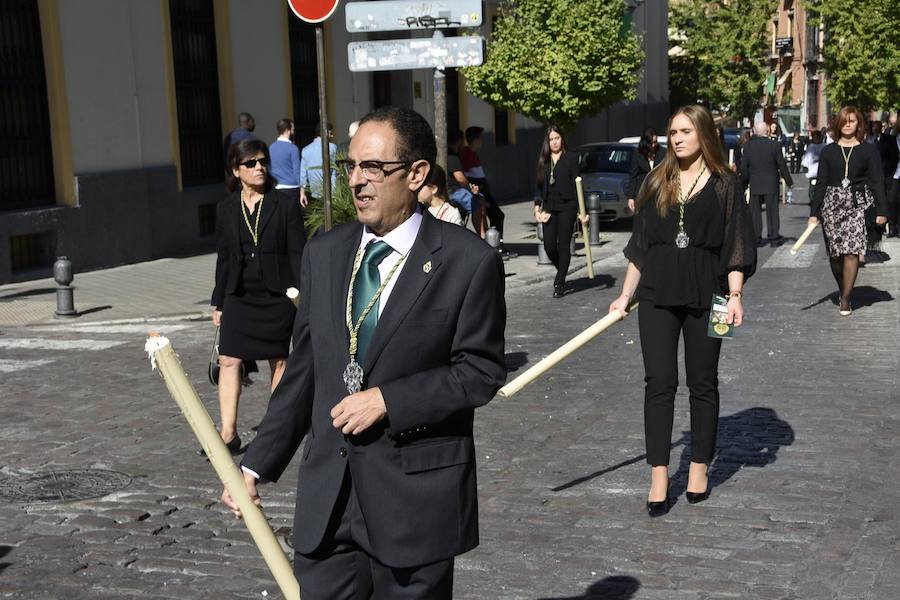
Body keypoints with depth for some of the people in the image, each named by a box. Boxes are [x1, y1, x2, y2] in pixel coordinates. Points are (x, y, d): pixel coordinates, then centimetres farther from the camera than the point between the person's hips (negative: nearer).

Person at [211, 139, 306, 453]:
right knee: (228, 361, -6)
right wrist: (218, 302, 12)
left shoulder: (285, 205, -2)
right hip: (239, 296, 2)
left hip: (277, 296, -2)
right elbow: (223, 258, 12)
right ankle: (228, 434, -4)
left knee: (279, 360, 8)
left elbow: (297, 255, -2)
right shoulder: (226, 209, 7)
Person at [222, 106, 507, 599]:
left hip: (416, 498, -4)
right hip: (326, 494, 4)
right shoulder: (324, 253, 7)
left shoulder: (469, 262, -8)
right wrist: (258, 463, 9)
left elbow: (481, 370, -8)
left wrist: (387, 400, -16)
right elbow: (303, 368, 11)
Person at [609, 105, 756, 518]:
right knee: (659, 383, -2)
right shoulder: (656, 183, 9)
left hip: (705, 294, -2)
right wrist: (626, 294, 11)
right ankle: (659, 477, 1)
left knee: (702, 383, 8)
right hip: (657, 295, 2)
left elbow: (735, 244, -1)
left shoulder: (724, 185, 2)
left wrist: (735, 295, -11)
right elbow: (639, 244, 13)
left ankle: (699, 469, 20)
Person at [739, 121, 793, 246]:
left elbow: (744, 167, 1)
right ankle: (773, 237, 6)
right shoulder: (774, 145, -6)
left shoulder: (747, 146, -3)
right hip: (771, 184, -1)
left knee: (755, 212, 7)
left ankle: (755, 238, 6)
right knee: (772, 210, 6)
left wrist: (744, 182, 12)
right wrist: (788, 181, 9)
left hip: (754, 184, 1)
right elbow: (782, 165, -2)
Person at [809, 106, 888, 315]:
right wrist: (814, 212, 5)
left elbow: (877, 181, 3)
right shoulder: (828, 151, 8)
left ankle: (845, 299, -8)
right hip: (832, 204, 2)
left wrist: (881, 211, -4)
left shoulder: (868, 150, 4)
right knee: (835, 254, 2)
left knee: (852, 251, -13)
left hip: (857, 205, -2)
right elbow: (821, 183, 9)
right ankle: (843, 292, 21)